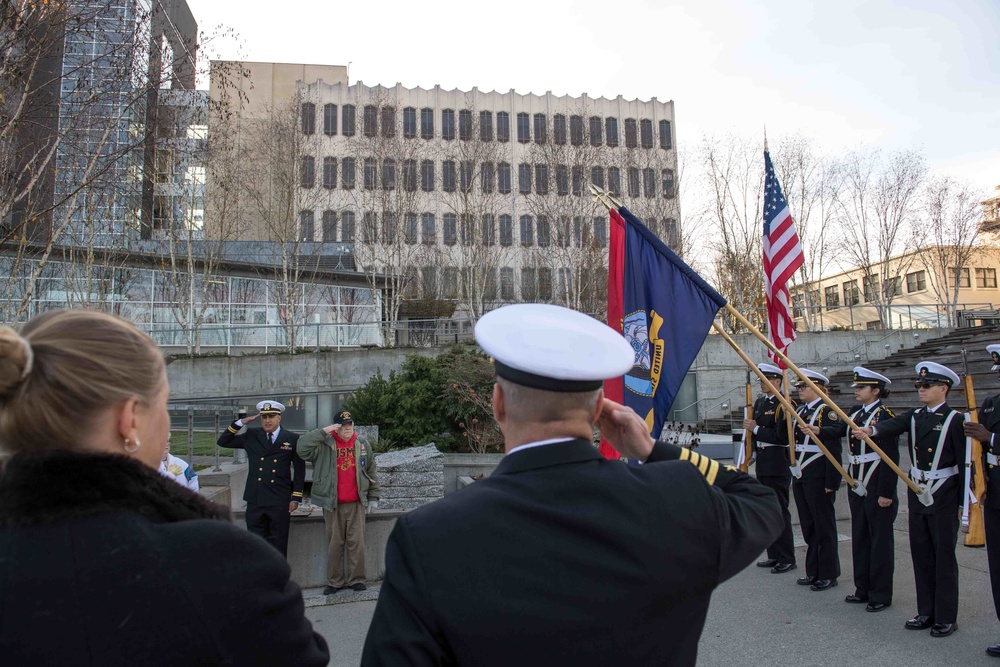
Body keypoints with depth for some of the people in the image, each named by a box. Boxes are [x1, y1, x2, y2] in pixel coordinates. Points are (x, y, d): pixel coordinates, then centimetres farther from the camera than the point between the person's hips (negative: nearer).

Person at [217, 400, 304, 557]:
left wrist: (296, 498, -2)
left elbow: (299, 470, 2)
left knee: (278, 544, 5)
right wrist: (241, 423, -1)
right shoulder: (251, 436, 8)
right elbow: (222, 442, 10)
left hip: (280, 502, -2)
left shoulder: (292, 439, 0)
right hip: (255, 500, 3)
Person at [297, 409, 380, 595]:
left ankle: (356, 579, 15)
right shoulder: (325, 444, -1)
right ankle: (335, 581, 18)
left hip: (356, 503, 1)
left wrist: (373, 497, 10)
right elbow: (302, 447, -17)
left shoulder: (362, 445, 8)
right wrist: (323, 431, -19)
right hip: (332, 503, -1)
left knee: (357, 542, 3)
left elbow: (371, 472, 13)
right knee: (334, 543, 6)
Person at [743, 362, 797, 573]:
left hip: (777, 466, -9)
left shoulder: (783, 405, -12)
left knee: (780, 511, -3)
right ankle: (774, 554, 24)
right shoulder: (759, 403, 14)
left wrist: (756, 428, -17)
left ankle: (787, 559, 6)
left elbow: (782, 436, -20)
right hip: (763, 466, 9)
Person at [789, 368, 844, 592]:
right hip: (800, 476, 8)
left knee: (824, 525, 4)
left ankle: (828, 574, 15)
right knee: (808, 525, 15)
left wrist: (831, 481, -19)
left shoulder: (828, 410, -11)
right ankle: (813, 571, 25)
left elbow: (835, 440, -16)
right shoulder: (800, 410, 14)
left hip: (818, 477, -8)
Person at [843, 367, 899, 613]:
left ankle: (881, 594, 14)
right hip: (857, 486, 8)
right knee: (860, 538, 14)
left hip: (877, 487, -8)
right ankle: (863, 588, 25)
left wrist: (886, 492, -17)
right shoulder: (854, 414, 10)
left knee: (880, 539, 4)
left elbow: (891, 458, -16)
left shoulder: (885, 416, -13)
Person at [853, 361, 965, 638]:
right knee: (921, 554, 12)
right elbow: (893, 425, -13)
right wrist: (871, 429, -36)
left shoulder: (954, 419, -8)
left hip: (944, 495, -6)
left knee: (944, 555, 2)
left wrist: (964, 502, -10)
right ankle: (926, 612, 23)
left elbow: (965, 462, -9)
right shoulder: (914, 416, 8)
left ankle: (946, 617, 13)